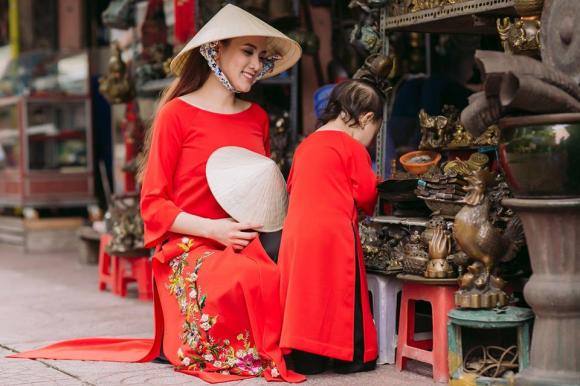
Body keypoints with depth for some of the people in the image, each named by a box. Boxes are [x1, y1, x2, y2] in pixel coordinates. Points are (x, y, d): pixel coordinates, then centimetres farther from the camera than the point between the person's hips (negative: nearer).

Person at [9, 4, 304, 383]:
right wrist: (212, 228, -15)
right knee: (247, 284, -37)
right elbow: (153, 204, -2)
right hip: (189, 250, -5)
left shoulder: (257, 117, 17)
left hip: (247, 248, 6)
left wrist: (265, 218, 5)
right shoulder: (177, 114, 0)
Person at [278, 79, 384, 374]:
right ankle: (351, 356, 9)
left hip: (296, 231, 6)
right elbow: (366, 195, -4)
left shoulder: (305, 145, 17)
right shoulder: (353, 147, -4)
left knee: (305, 292, 9)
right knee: (341, 293, 2)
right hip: (334, 233, -6)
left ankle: (306, 357, 11)